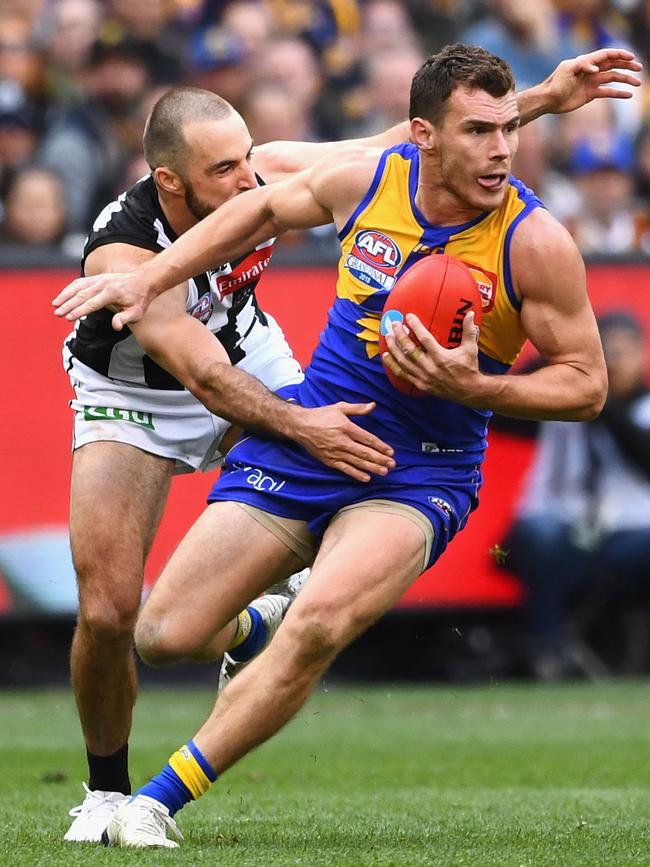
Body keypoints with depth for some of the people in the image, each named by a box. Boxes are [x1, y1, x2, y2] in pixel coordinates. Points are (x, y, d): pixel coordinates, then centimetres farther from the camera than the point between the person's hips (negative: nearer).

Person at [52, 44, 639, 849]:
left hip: (418, 477, -3)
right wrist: (148, 278, 13)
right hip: (300, 441, 3)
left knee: (318, 626, -32)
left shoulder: (533, 242, -16)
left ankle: (159, 800, -20)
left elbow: (586, 383, -9)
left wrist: (471, 388, -25)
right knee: (161, 637, -2)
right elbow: (264, 209, 16)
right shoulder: (364, 179, -6)